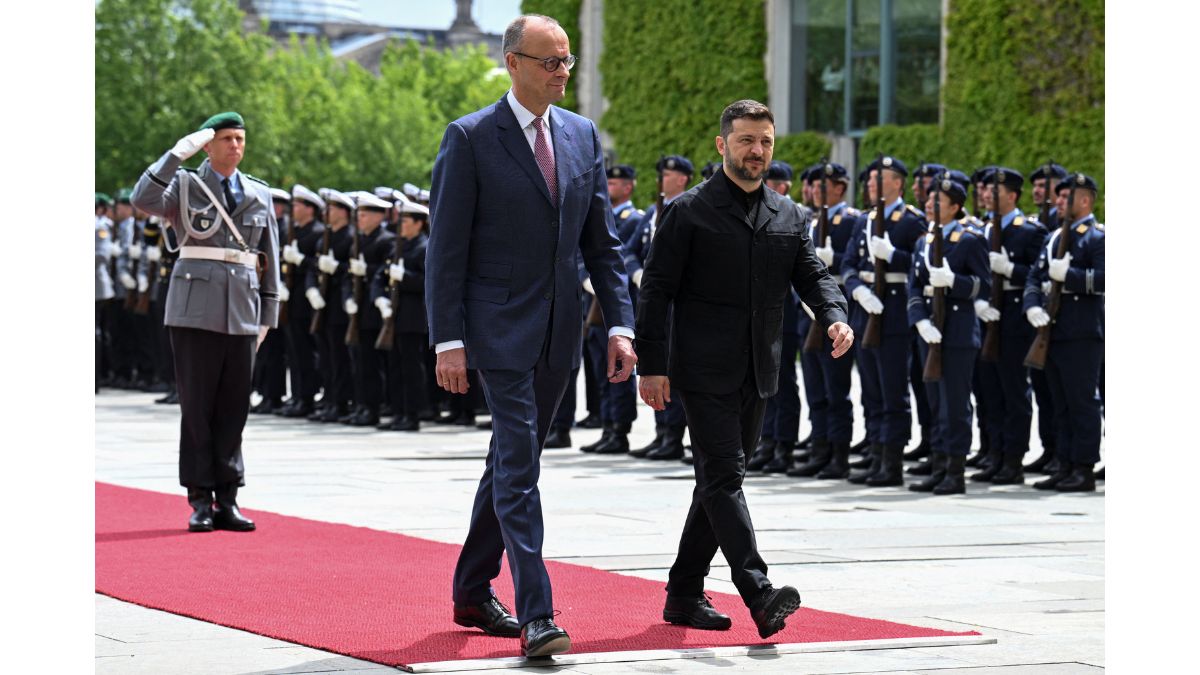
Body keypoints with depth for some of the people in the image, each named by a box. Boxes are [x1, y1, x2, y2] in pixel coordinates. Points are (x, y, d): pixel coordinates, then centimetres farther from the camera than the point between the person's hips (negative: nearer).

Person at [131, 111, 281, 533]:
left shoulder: (259, 194, 14)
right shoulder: (185, 185, 5)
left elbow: (270, 259, 16)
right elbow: (143, 199, -16)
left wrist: (268, 316, 12)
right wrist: (179, 152, -17)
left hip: (242, 312, 3)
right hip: (195, 309, -3)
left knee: (234, 408, 3)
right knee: (197, 406, -2)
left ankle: (227, 501, 8)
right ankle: (200, 502, 2)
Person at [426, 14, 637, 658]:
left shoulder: (582, 136, 9)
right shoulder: (469, 138, -6)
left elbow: (602, 241, 12)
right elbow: (446, 248, -7)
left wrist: (619, 325, 2)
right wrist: (448, 339, -13)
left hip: (559, 330, 6)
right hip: (500, 327, -6)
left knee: (511, 459, 14)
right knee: (518, 464, -13)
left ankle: (473, 593, 27)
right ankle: (535, 615, -17)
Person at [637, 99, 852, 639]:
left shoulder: (789, 216, 12)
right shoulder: (688, 212, -3)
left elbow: (813, 275, 8)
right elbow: (656, 289, -5)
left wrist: (835, 316, -14)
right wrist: (652, 365, -11)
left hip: (756, 373, 6)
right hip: (703, 371, -6)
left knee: (720, 480, 11)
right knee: (724, 475, -13)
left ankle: (684, 594, 20)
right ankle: (758, 594, -24)